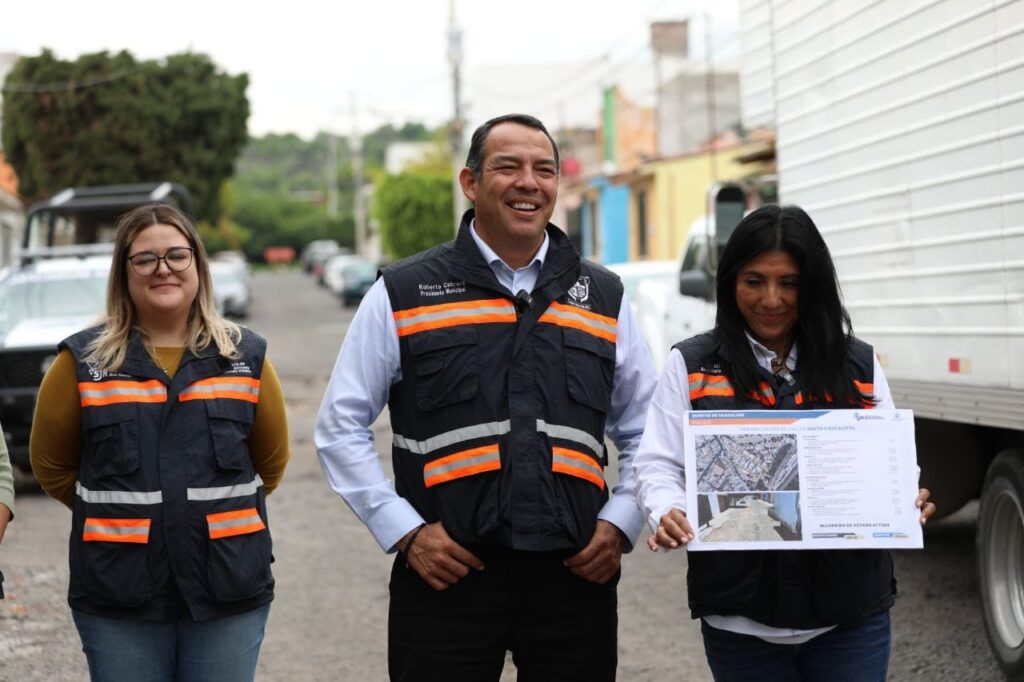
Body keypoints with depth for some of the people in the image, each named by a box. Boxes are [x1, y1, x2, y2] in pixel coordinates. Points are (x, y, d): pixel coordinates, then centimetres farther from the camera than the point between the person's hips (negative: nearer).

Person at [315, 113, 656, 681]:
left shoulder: (604, 298, 13)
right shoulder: (402, 295, 5)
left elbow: (645, 434, 19)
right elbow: (341, 426, 5)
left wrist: (619, 525, 4)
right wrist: (404, 532, -4)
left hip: (576, 576, 2)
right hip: (446, 576, -2)